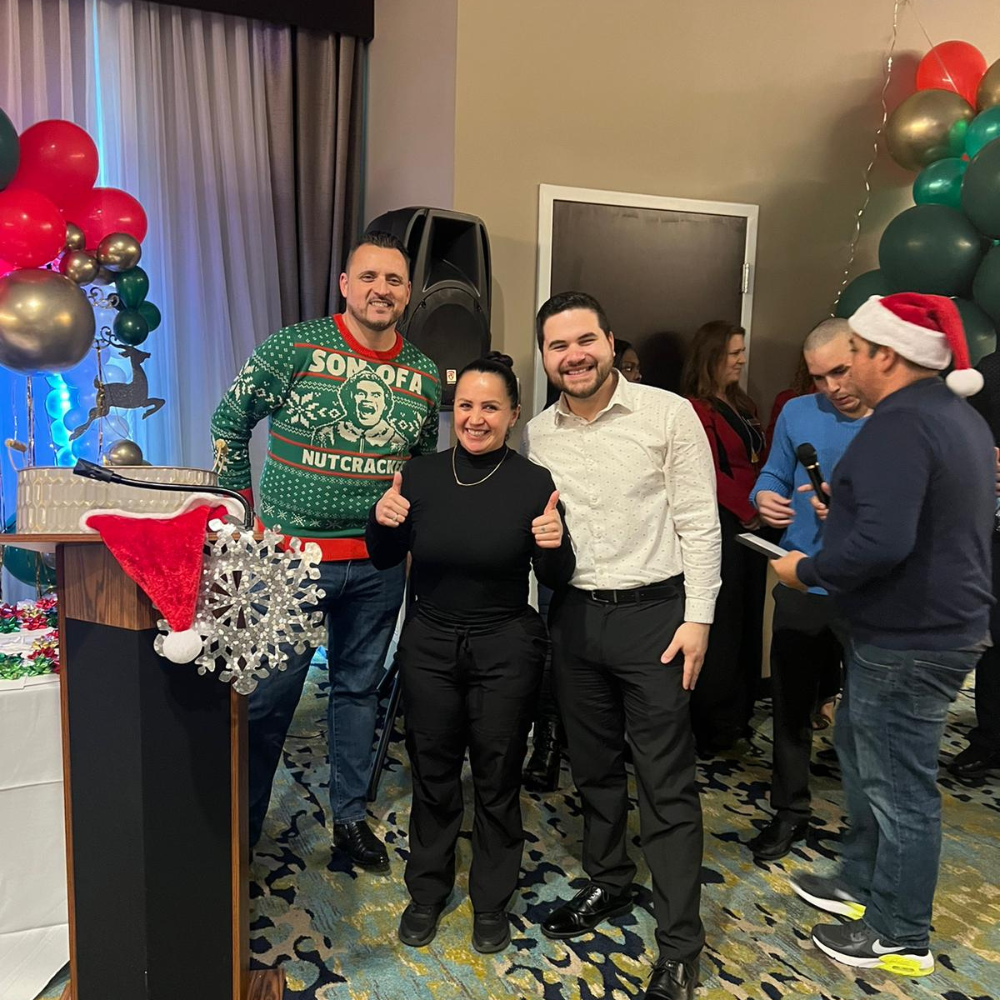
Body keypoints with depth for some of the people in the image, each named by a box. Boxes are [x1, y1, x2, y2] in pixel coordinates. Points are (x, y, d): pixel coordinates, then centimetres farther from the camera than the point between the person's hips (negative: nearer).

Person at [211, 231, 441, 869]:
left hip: (378, 564, 4)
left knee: (359, 689, 16)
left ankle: (350, 816, 34)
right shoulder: (294, 348, -8)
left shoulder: (426, 376, 4)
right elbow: (231, 421, 1)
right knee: (269, 696, 6)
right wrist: (245, 505, 0)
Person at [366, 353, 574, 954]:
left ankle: (492, 902, 35)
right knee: (433, 773, 16)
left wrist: (554, 545, -28)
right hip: (430, 644, 2)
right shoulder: (420, 476, -3)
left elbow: (556, 580, -6)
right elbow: (386, 560, 5)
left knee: (497, 779, 13)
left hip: (506, 649, -2)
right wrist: (383, 521, -15)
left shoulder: (535, 483, -11)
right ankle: (428, 892, 38)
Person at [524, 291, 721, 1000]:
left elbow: (699, 523, -7)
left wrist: (697, 618, -11)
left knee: (667, 783, 2)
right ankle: (609, 883, 41)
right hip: (574, 616, 5)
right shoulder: (538, 434, 5)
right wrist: (537, 619, 9)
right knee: (593, 765, 19)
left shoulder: (667, 414, -7)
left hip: (654, 614, -4)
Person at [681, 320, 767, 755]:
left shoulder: (744, 405, 18)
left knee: (749, 619, 12)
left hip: (752, 526, 8)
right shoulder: (696, 409, -9)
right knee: (722, 624, -3)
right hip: (722, 526, -8)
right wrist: (751, 511, -19)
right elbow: (711, 475, -16)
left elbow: (759, 463, 16)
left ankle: (739, 715, 25)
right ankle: (714, 729, 10)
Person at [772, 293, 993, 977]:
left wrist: (807, 571, -17)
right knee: (859, 747, 24)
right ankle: (863, 883, 40)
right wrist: (843, 511, 12)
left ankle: (903, 937, 25)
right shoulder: (960, 415, 10)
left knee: (899, 786, 6)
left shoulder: (898, 423, -22)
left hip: (908, 638, -10)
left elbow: (881, 543, -32)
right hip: (945, 620, 10)